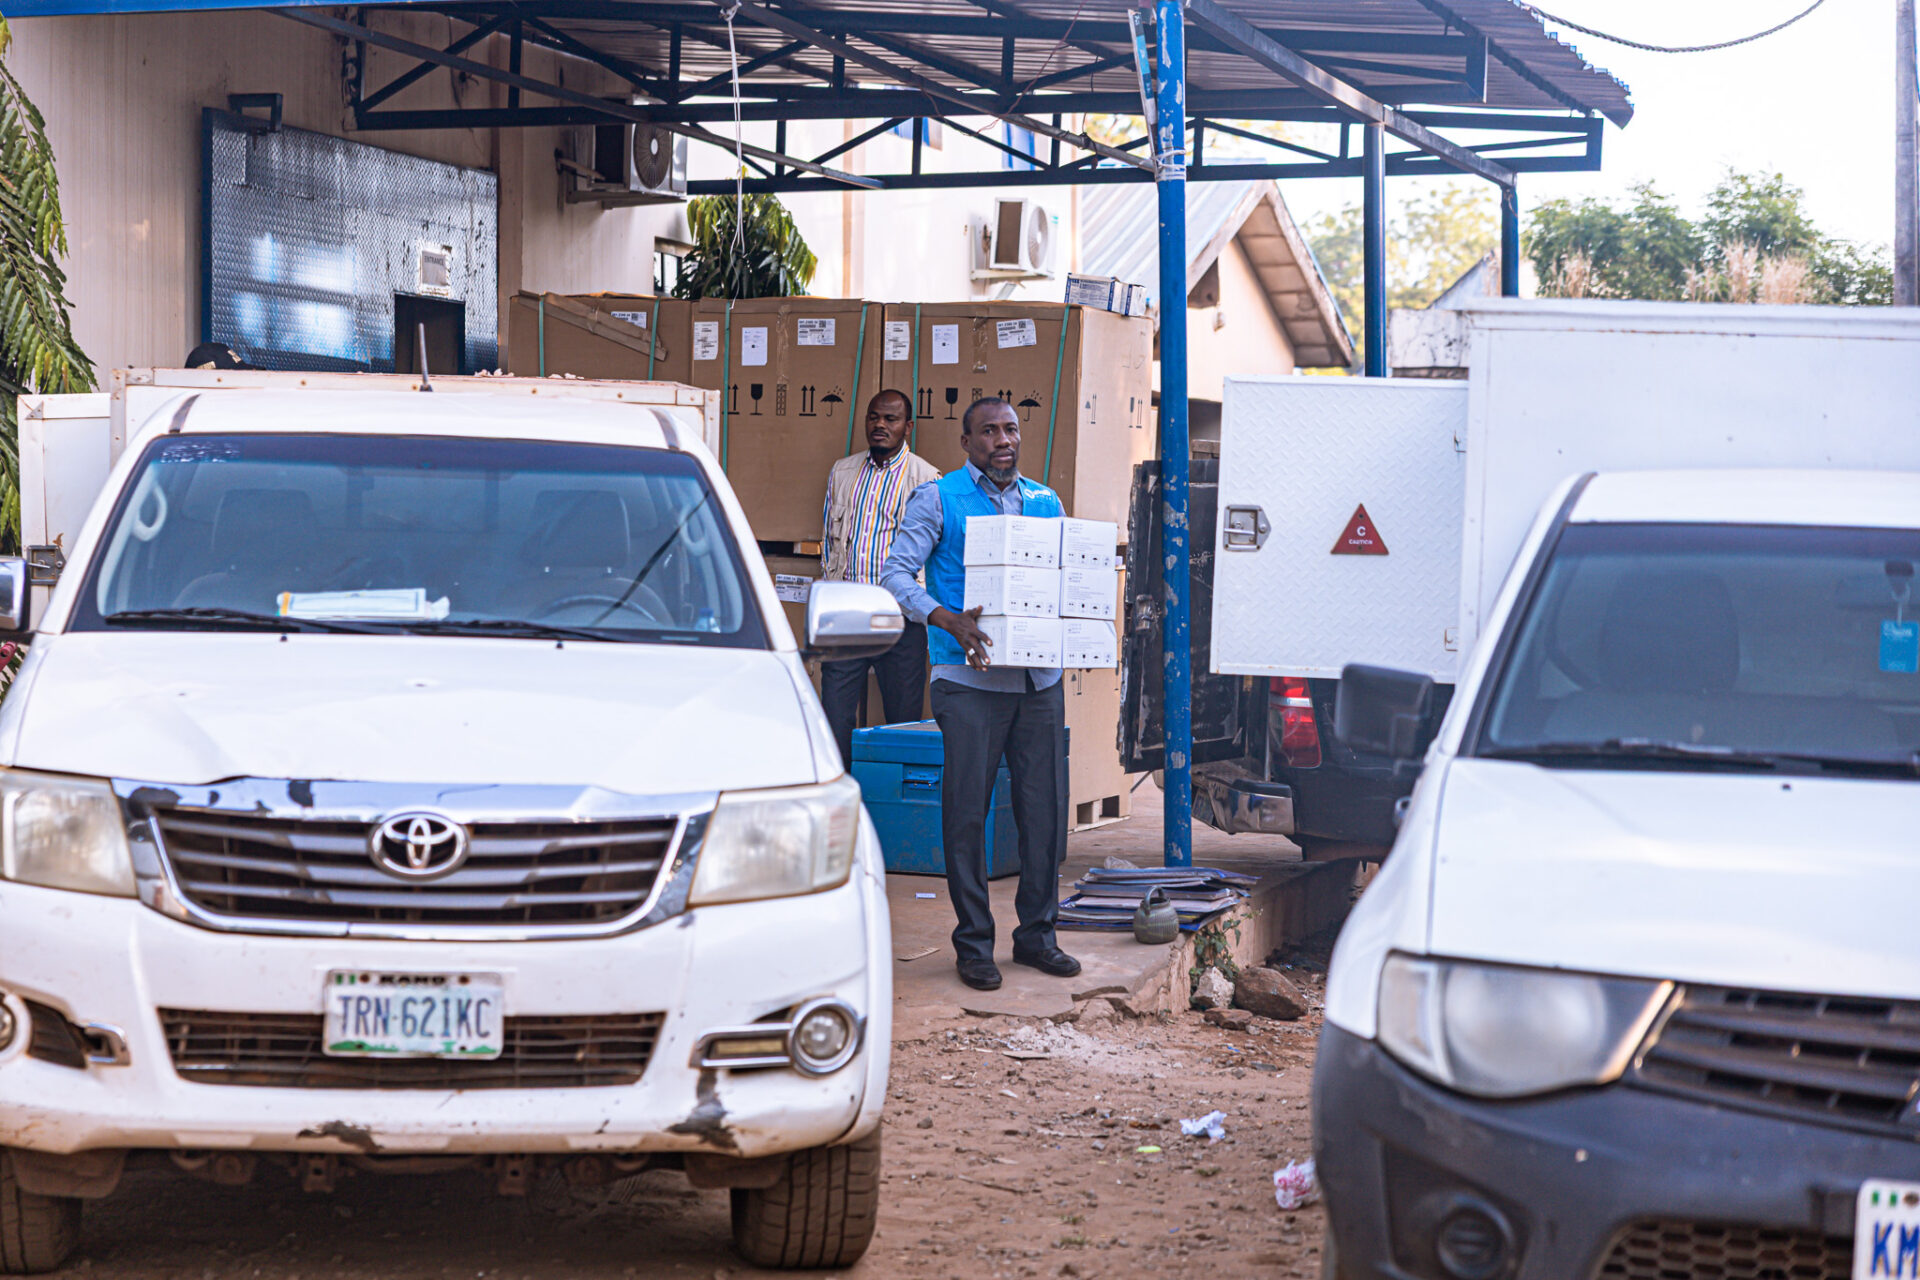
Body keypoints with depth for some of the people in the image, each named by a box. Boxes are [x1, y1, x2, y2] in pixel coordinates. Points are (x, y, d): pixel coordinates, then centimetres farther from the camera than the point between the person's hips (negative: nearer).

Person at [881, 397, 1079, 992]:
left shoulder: (1046, 502, 16)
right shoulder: (937, 499, 2)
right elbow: (897, 573, -5)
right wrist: (945, 618, -21)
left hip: (1039, 676, 4)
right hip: (971, 677, -4)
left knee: (1045, 806, 5)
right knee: (967, 809, -1)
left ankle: (1036, 931, 18)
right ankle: (973, 942, 8)